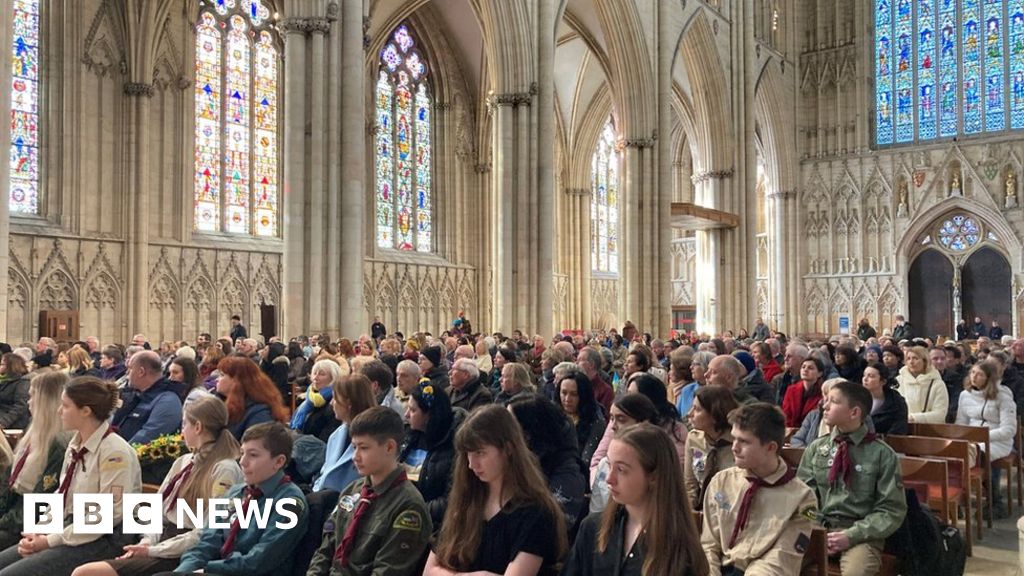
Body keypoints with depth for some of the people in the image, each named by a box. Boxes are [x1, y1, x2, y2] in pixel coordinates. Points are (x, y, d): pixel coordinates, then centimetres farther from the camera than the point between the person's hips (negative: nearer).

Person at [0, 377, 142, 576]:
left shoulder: (114, 453, -19)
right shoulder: (76, 445, 9)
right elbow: (62, 495, 16)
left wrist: (51, 541, -15)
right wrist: (39, 531, -1)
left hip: (105, 541, -9)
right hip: (72, 530, 9)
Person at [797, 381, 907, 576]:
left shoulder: (882, 455, -1)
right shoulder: (815, 448, 8)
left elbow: (892, 511, -1)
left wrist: (851, 536, -12)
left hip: (861, 534, -3)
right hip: (818, 528, 3)